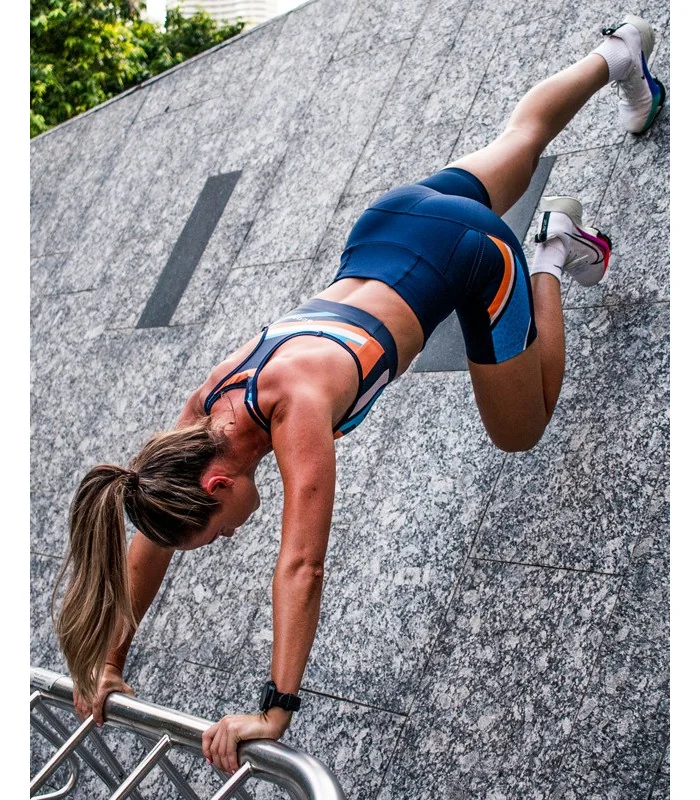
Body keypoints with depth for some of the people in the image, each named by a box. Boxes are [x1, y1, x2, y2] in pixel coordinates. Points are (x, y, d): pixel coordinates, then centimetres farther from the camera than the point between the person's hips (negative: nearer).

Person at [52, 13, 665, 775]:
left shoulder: (297, 406, -37)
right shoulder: (207, 405, -18)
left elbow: (301, 566, -38)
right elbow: (149, 539, -8)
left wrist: (275, 709, -37)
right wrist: (109, 662, -6)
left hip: (465, 250, -5)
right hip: (388, 226, 5)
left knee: (518, 432, 12)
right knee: (517, 139, 30)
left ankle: (551, 257, 21)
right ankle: (618, 56, 54)